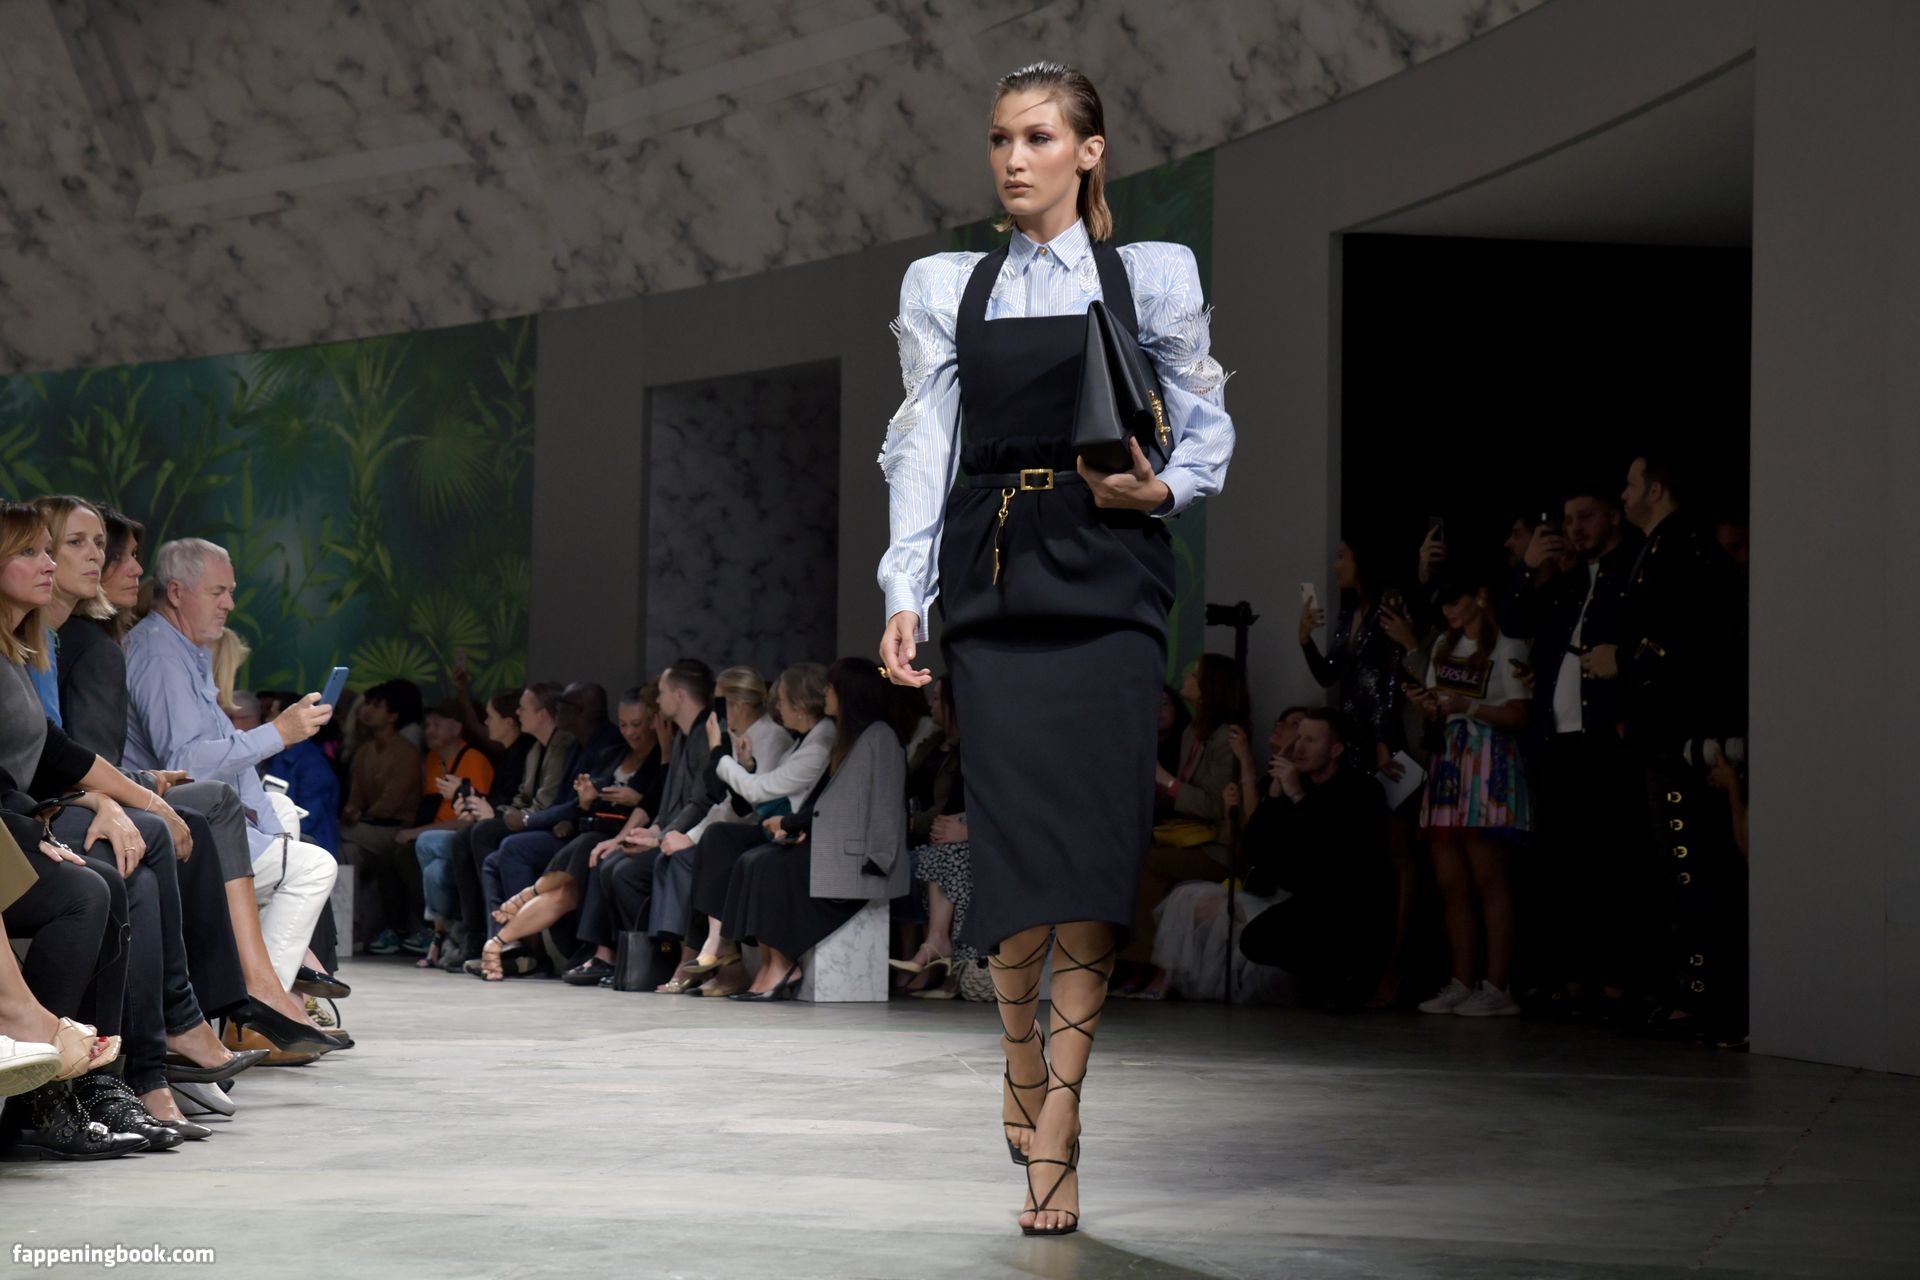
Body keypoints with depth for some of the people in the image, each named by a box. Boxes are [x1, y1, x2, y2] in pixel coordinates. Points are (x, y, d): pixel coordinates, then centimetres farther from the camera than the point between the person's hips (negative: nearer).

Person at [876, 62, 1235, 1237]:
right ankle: (1023, 1061, 17)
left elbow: (1208, 428, 12)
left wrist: (1161, 488, -9)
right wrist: (904, 593, -2)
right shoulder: (944, 288, 13)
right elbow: (921, 447, 8)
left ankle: (1057, 1115, -1)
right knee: (1014, 832, -9)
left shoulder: (1153, 277, 9)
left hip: (1109, 580, -1)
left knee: (1096, 838, -8)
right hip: (994, 581, 1)